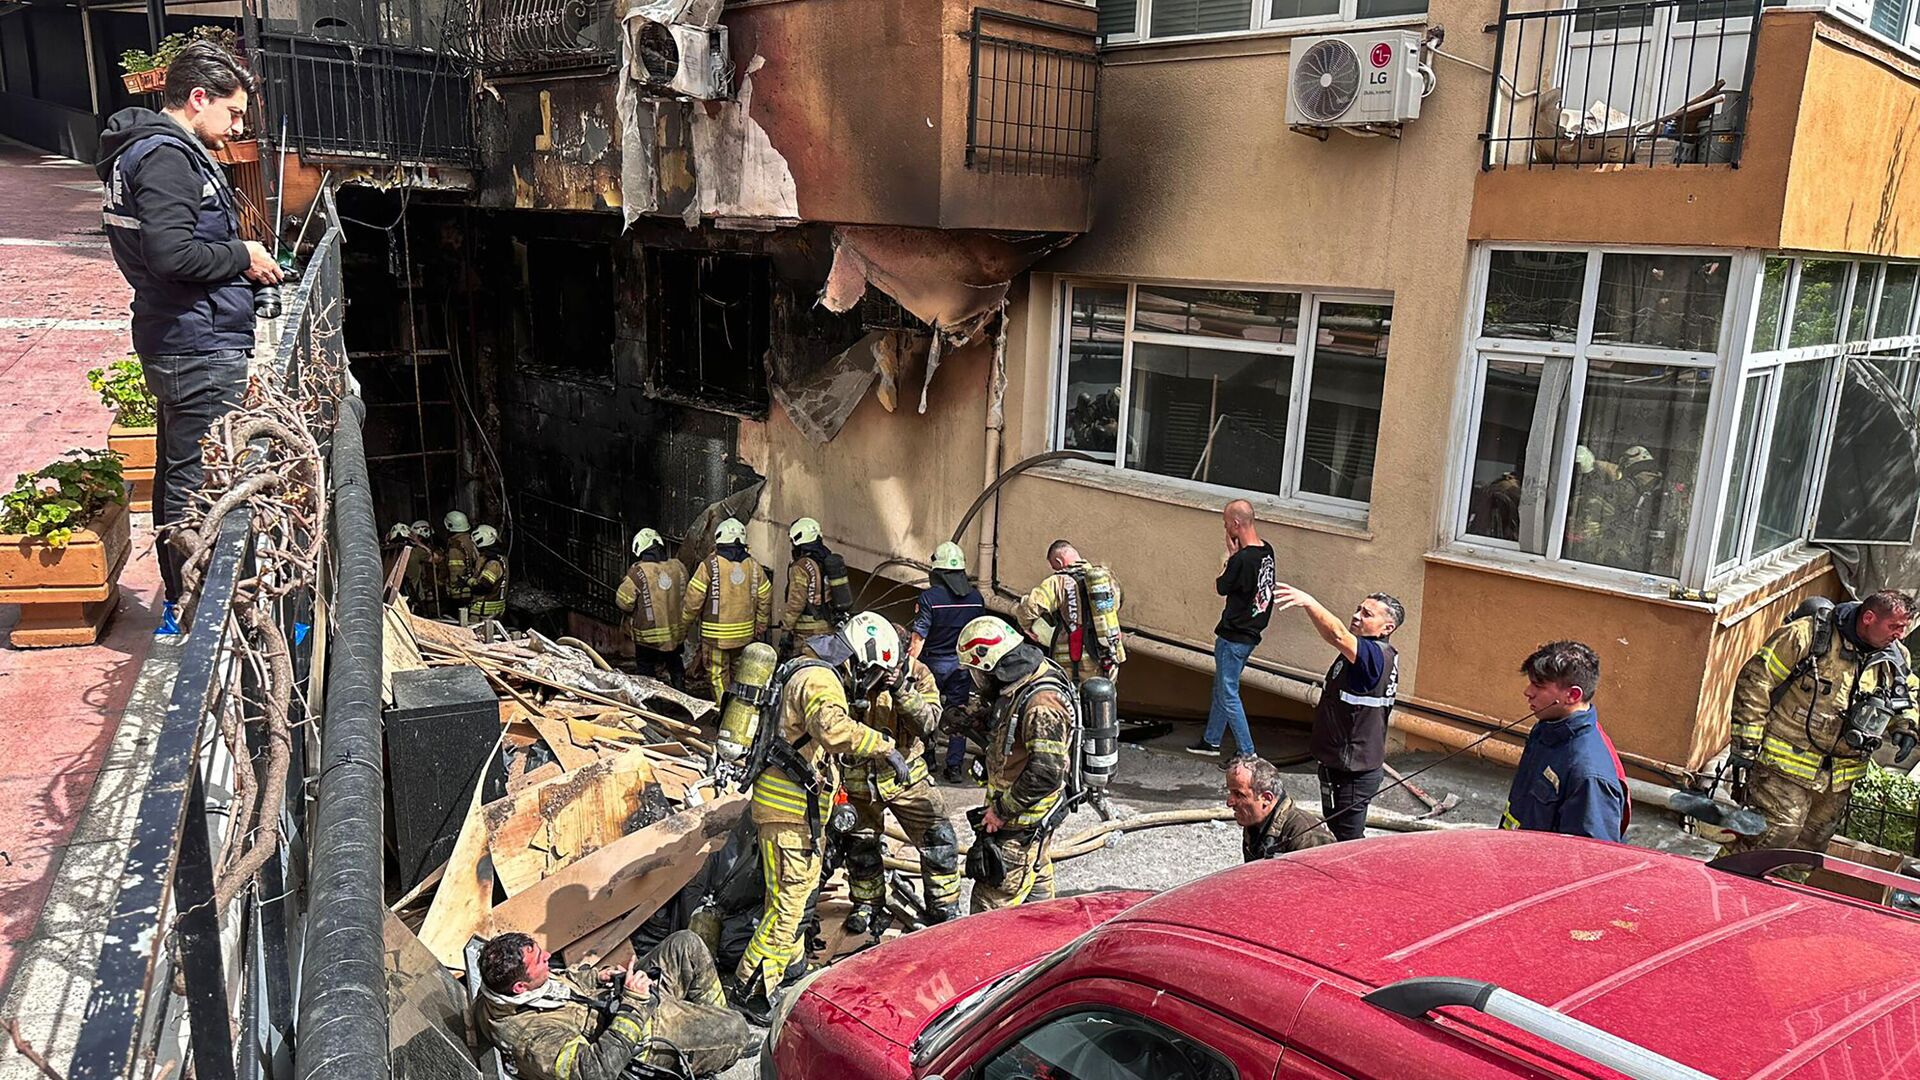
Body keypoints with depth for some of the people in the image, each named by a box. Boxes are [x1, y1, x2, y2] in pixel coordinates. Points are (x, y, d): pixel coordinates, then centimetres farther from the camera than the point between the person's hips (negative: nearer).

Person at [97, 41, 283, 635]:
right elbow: (172, 254, -27)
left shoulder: (147, 149, 17)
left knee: (177, 474, 18)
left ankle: (178, 602, 30)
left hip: (176, 343, 11)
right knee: (198, 482, -5)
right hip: (200, 348, -11)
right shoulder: (166, 157, -16)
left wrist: (242, 269, 11)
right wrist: (242, 256, -12)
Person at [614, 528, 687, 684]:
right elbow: (686, 596, 7)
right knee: (675, 666, 23)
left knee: (645, 671, 11)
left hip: (648, 636, -4)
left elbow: (623, 602, -15)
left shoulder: (638, 572, -20)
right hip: (676, 632, 4)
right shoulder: (678, 567, -5)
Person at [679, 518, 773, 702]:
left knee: (717, 676, 2)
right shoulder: (753, 566, 3)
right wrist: (761, 628, 19)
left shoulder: (710, 565, -10)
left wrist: (683, 627, 2)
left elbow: (693, 601, -10)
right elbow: (765, 599, 8)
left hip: (716, 635, -4)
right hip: (745, 634, 5)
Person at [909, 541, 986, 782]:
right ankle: (955, 766, 9)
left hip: (934, 662, -3)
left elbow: (919, 638, -17)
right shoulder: (976, 597, -1)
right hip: (963, 663, 3)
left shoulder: (929, 597, -16)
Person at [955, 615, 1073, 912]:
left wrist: (1002, 810, -21)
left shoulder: (1042, 704, -28)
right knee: (1035, 880, 24)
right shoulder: (1020, 684, 3)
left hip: (1023, 821, -10)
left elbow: (1046, 773, -29)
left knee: (993, 900, -6)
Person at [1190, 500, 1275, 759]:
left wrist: (1229, 553, -5)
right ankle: (1211, 740, 35)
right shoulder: (1266, 550, 1)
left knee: (1228, 694, 2)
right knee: (1221, 687, 22)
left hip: (1234, 637, -9)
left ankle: (1247, 754, 7)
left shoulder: (1242, 559, -26)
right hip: (1251, 632, 9)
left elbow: (1220, 587, -11)